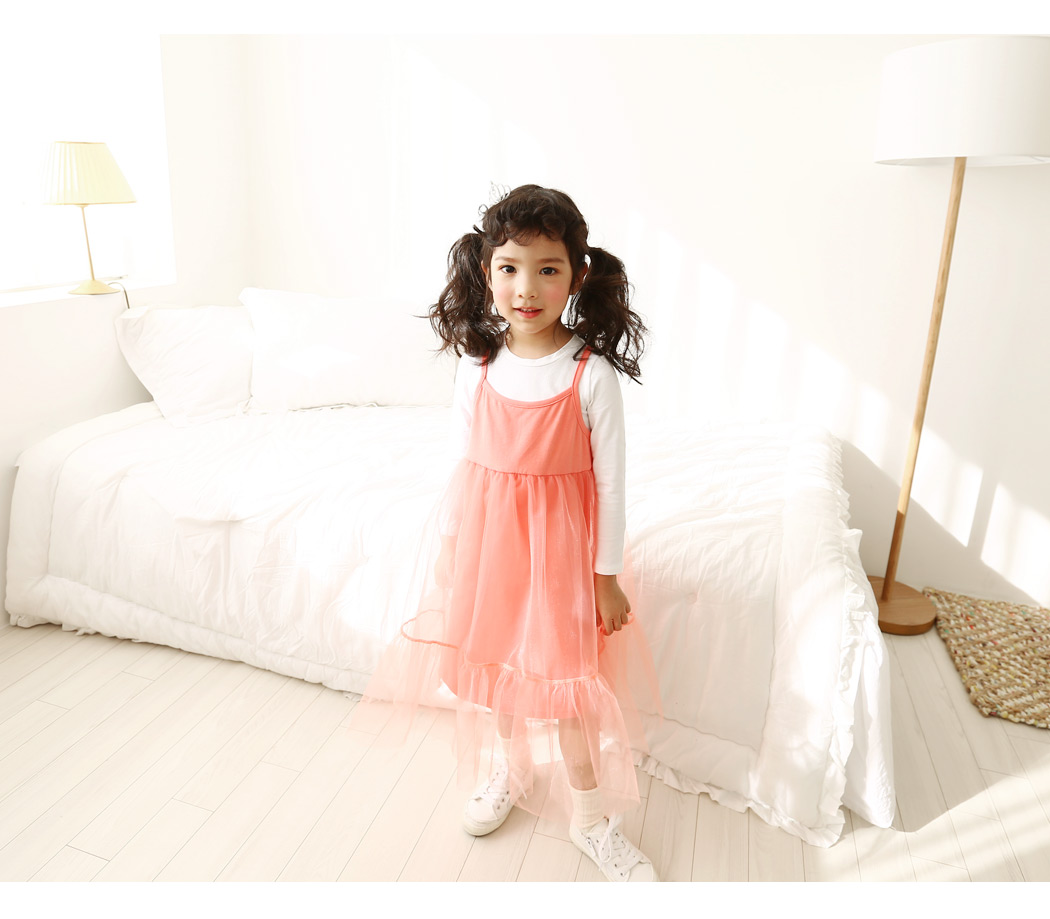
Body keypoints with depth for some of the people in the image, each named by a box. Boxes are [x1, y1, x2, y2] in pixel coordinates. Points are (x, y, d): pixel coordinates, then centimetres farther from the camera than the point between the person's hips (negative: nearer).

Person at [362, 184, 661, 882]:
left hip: (557, 540, -4)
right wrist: (450, 545, 8)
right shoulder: (477, 365, -5)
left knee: (562, 672, 5)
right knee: (491, 658, 19)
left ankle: (592, 817, 29)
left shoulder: (591, 374, -16)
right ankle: (507, 769, 47)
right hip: (486, 531, 4)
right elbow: (464, 462, 4)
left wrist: (607, 576, -7)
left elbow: (610, 482, -10)